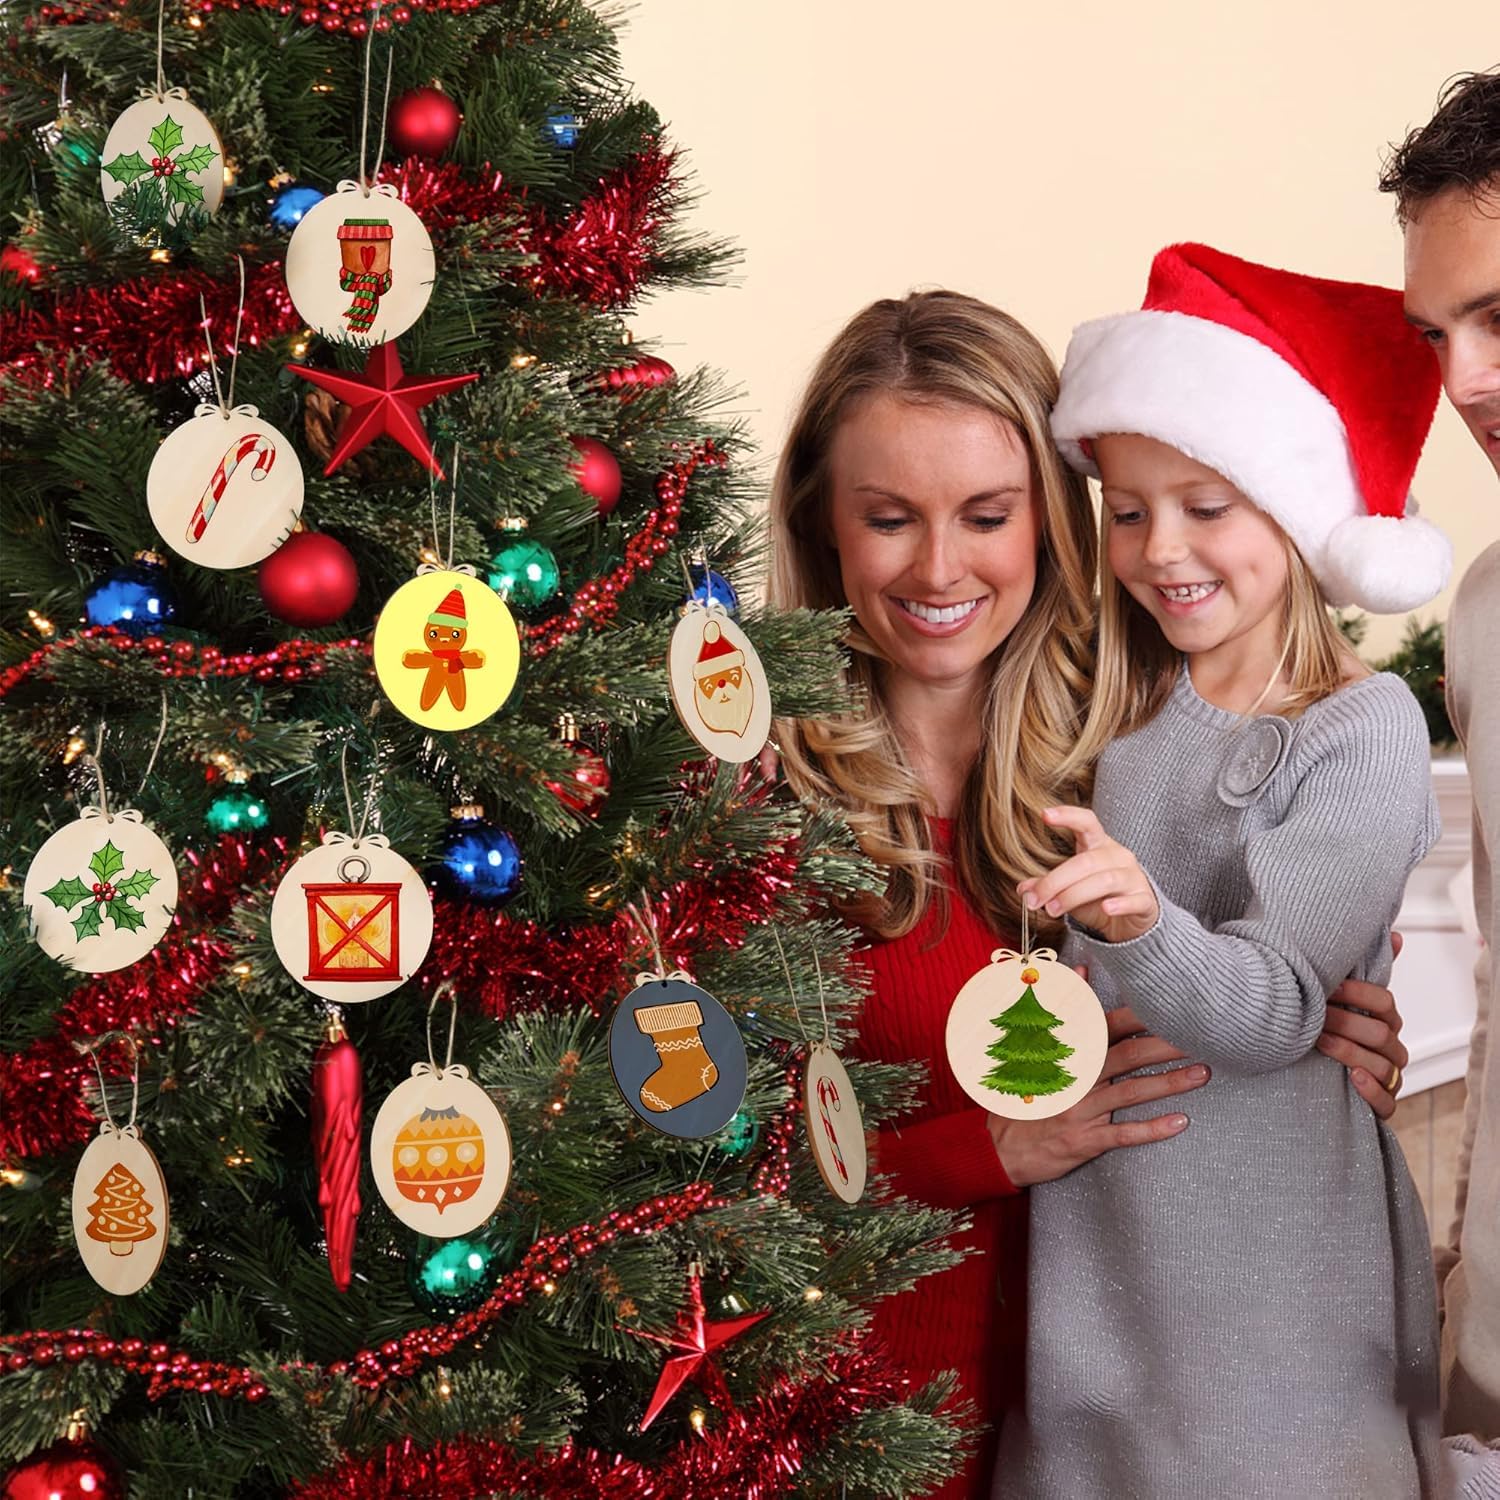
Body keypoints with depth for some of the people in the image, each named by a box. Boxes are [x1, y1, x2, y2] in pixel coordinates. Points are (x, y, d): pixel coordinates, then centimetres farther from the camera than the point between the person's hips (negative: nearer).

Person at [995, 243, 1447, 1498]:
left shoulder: (1364, 725, -8)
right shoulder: (1106, 713, 6)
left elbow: (1272, 1009, -18)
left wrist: (1141, 925, -34)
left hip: (1271, 1255, -4)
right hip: (1087, 1235, 4)